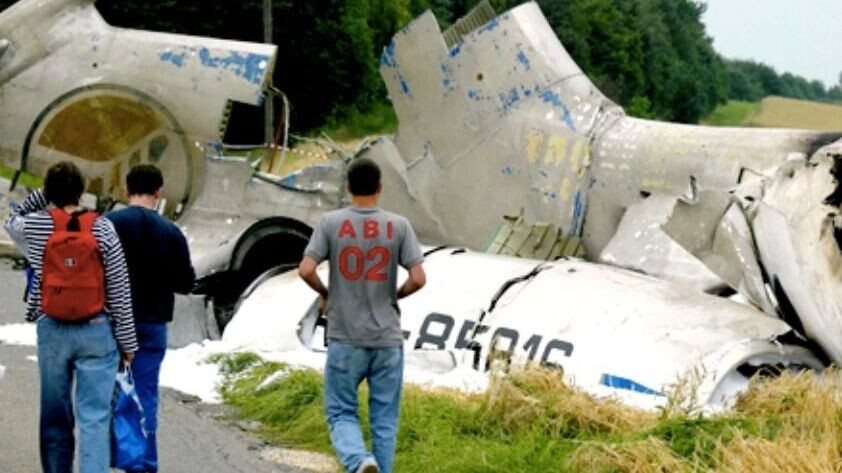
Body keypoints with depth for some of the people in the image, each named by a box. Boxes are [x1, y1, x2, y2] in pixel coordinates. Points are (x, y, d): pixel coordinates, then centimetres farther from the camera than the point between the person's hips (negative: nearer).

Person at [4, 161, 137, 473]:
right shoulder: (102, 229, -7)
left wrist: (43, 194, 13)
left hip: (52, 331, 2)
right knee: (95, 417, -2)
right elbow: (119, 292, -4)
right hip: (96, 331, -2)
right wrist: (128, 342, 3)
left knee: (55, 417, 13)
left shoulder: (36, 227, -4)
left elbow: (12, 222, 24)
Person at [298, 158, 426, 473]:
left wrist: (325, 294, 10)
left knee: (341, 412, 6)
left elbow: (305, 270, -9)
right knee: (384, 418, 10)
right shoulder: (398, 226, -2)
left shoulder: (331, 223, -3)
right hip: (388, 339, 1)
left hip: (345, 339, -1)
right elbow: (418, 278, -7)